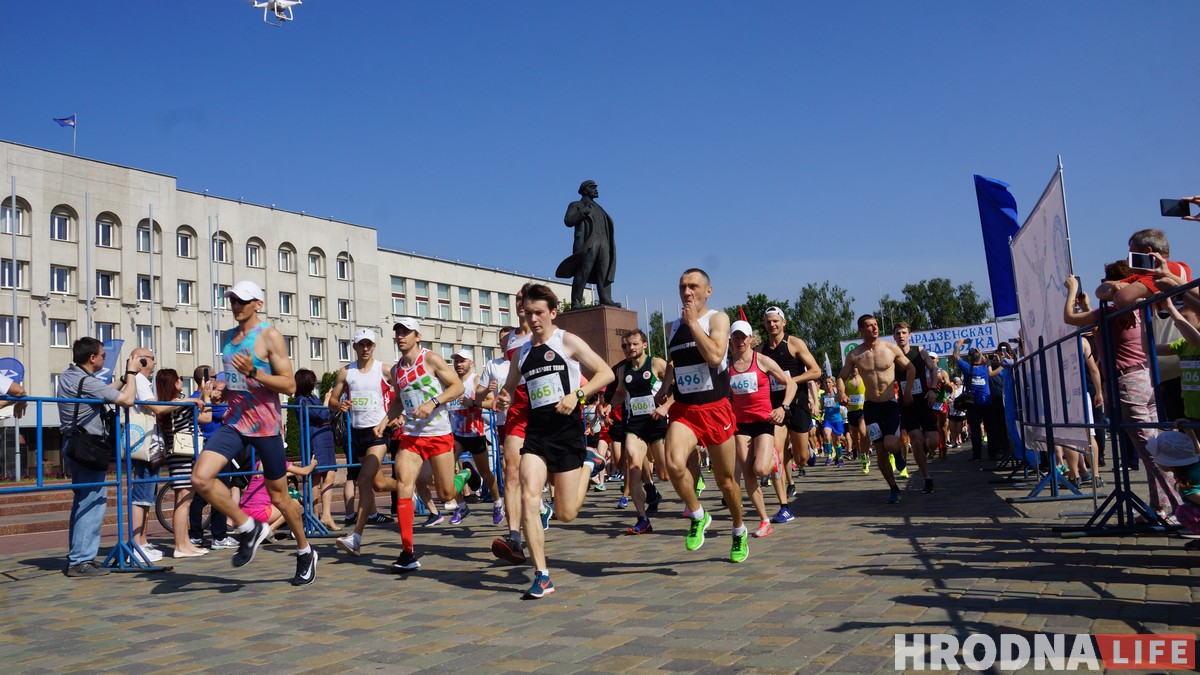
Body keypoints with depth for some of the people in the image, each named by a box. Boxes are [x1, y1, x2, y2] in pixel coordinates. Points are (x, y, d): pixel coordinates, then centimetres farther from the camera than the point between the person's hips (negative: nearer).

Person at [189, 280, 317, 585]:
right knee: (201, 478, -17)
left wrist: (253, 372, -25)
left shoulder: (269, 335, -8)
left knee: (279, 497, 4)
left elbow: (289, 385, -13)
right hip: (235, 421, 6)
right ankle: (248, 529, 3)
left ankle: (305, 552, 26)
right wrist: (221, 392, 9)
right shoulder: (227, 337, 13)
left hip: (265, 425, -6)